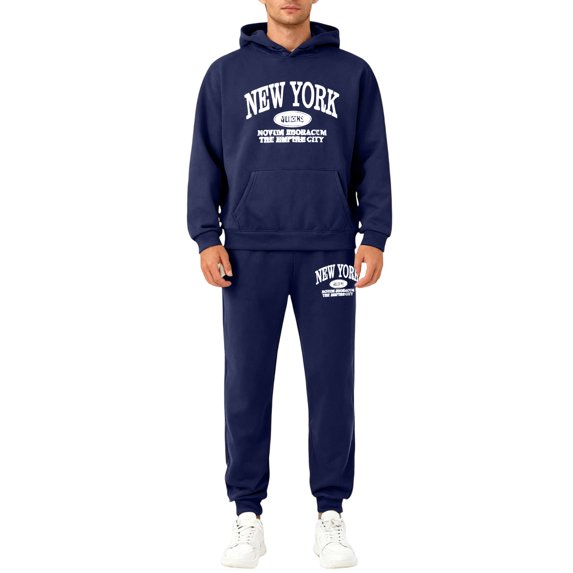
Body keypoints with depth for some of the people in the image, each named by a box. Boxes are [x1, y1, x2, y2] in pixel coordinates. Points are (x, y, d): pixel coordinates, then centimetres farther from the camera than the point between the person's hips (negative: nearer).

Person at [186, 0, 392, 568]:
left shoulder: (352, 72, 8)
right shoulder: (227, 73, 8)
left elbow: (373, 160, 6)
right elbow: (206, 159, 7)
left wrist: (375, 237, -4)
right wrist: (206, 237, -3)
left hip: (329, 252, 0)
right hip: (250, 251, 0)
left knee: (332, 383, 2)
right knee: (246, 384, 2)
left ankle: (331, 517, 13)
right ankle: (248, 518, 12)